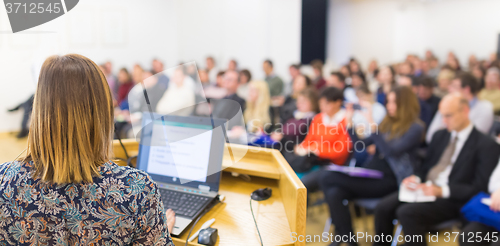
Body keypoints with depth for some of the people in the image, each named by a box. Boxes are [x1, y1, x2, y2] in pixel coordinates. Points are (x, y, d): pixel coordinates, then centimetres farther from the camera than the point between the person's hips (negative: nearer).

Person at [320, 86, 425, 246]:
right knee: (334, 194, -24)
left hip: (389, 180, -6)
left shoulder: (415, 127, -4)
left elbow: (391, 151, -19)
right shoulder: (388, 123, 16)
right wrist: (349, 123, 8)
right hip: (371, 174, 7)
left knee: (327, 179, -21)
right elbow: (361, 144, 17)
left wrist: (373, 126, -23)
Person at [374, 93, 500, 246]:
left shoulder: (487, 146, -5)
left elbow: (479, 188, -10)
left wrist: (442, 191, -22)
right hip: (425, 188, 6)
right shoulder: (439, 135, 16)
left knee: (407, 212, -30)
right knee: (383, 208, -17)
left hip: (452, 200, -6)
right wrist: (416, 178, -3)